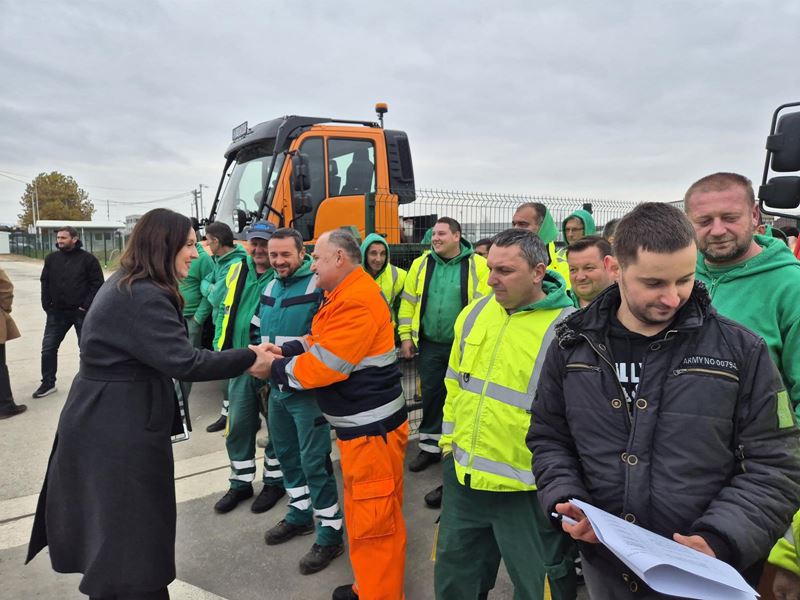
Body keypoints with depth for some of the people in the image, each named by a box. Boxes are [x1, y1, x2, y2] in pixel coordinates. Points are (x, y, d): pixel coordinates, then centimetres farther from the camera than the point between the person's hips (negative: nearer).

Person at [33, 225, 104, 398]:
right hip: (57, 312, 5)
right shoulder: (51, 258, 6)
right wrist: (47, 305, 2)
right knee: (48, 348, 8)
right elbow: (45, 283, 11)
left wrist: (86, 306, -14)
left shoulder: (88, 258, -7)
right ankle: (48, 383, 21)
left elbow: (97, 284, -9)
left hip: (81, 312, -4)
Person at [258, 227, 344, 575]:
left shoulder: (318, 285, -15)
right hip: (276, 388, 8)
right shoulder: (270, 288, 11)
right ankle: (300, 514, 38)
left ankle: (330, 533, 12)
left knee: (314, 460, -3)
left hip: (306, 390, -8)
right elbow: (260, 331, 22)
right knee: (285, 452, 19)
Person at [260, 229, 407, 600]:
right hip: (357, 423, 11)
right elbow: (322, 341, 19)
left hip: (372, 428, -11)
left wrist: (273, 369, -8)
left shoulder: (357, 301, -22)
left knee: (374, 519, 2)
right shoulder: (346, 295, 13)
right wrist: (286, 349, 3)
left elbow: (323, 366, -23)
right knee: (362, 512, 22)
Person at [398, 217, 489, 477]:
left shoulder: (478, 265, -8)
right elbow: (408, 302, 7)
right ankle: (430, 447, 29)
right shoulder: (421, 264, 3)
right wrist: (405, 336, 2)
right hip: (430, 345, 3)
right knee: (431, 395, 13)